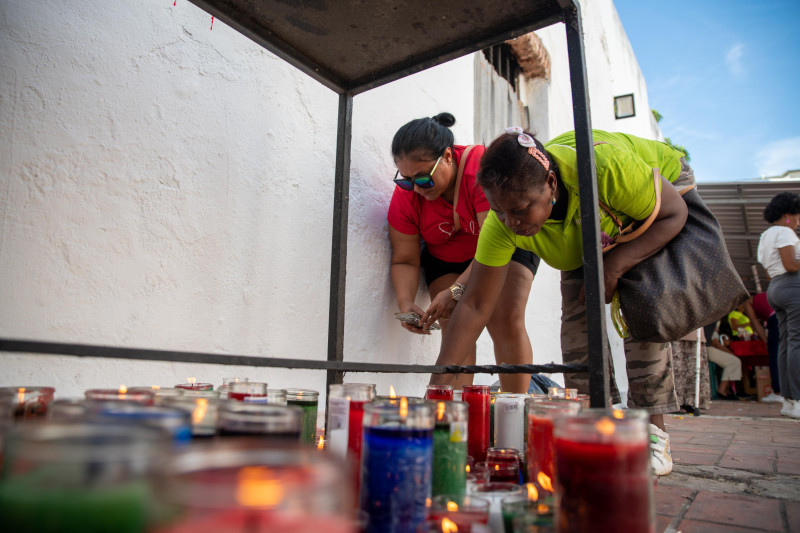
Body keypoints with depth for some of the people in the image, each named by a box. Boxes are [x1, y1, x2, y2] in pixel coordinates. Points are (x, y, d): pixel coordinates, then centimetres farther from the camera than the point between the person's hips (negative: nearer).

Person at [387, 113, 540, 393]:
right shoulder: (405, 196, -20)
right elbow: (405, 260, -14)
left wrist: (457, 290, -41)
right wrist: (406, 303, -32)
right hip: (446, 259, 3)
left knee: (506, 323, -19)